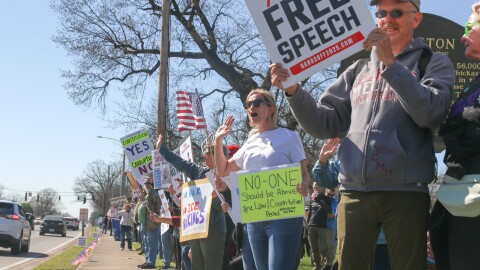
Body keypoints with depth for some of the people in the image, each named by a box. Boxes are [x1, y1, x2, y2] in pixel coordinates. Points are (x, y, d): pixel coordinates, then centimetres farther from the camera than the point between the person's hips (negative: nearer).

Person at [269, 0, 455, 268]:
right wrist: (294, 91, -2)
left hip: (406, 193, -3)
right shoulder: (358, 71, 18)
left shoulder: (434, 63, 7)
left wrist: (391, 63, -17)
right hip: (353, 193, 4)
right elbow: (326, 124, 13)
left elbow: (431, 113, -12)